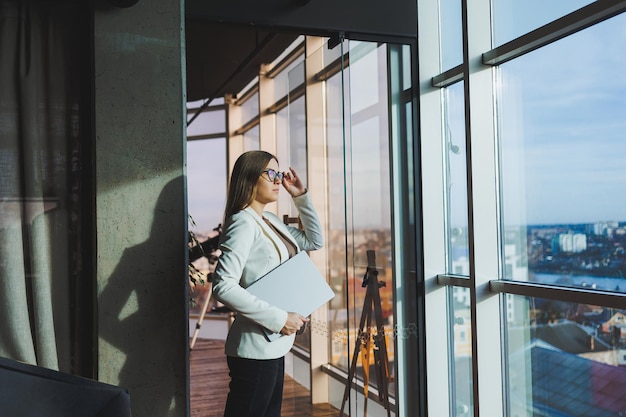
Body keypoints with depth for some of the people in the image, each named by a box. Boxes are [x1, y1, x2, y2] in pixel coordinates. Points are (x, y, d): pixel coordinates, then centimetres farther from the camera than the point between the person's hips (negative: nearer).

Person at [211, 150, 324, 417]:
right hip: (255, 348, -9)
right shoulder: (243, 223, -14)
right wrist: (279, 319, -23)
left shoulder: (270, 222, 12)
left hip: (273, 345, 9)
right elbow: (223, 287, -24)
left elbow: (315, 240, 24)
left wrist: (301, 196, 13)